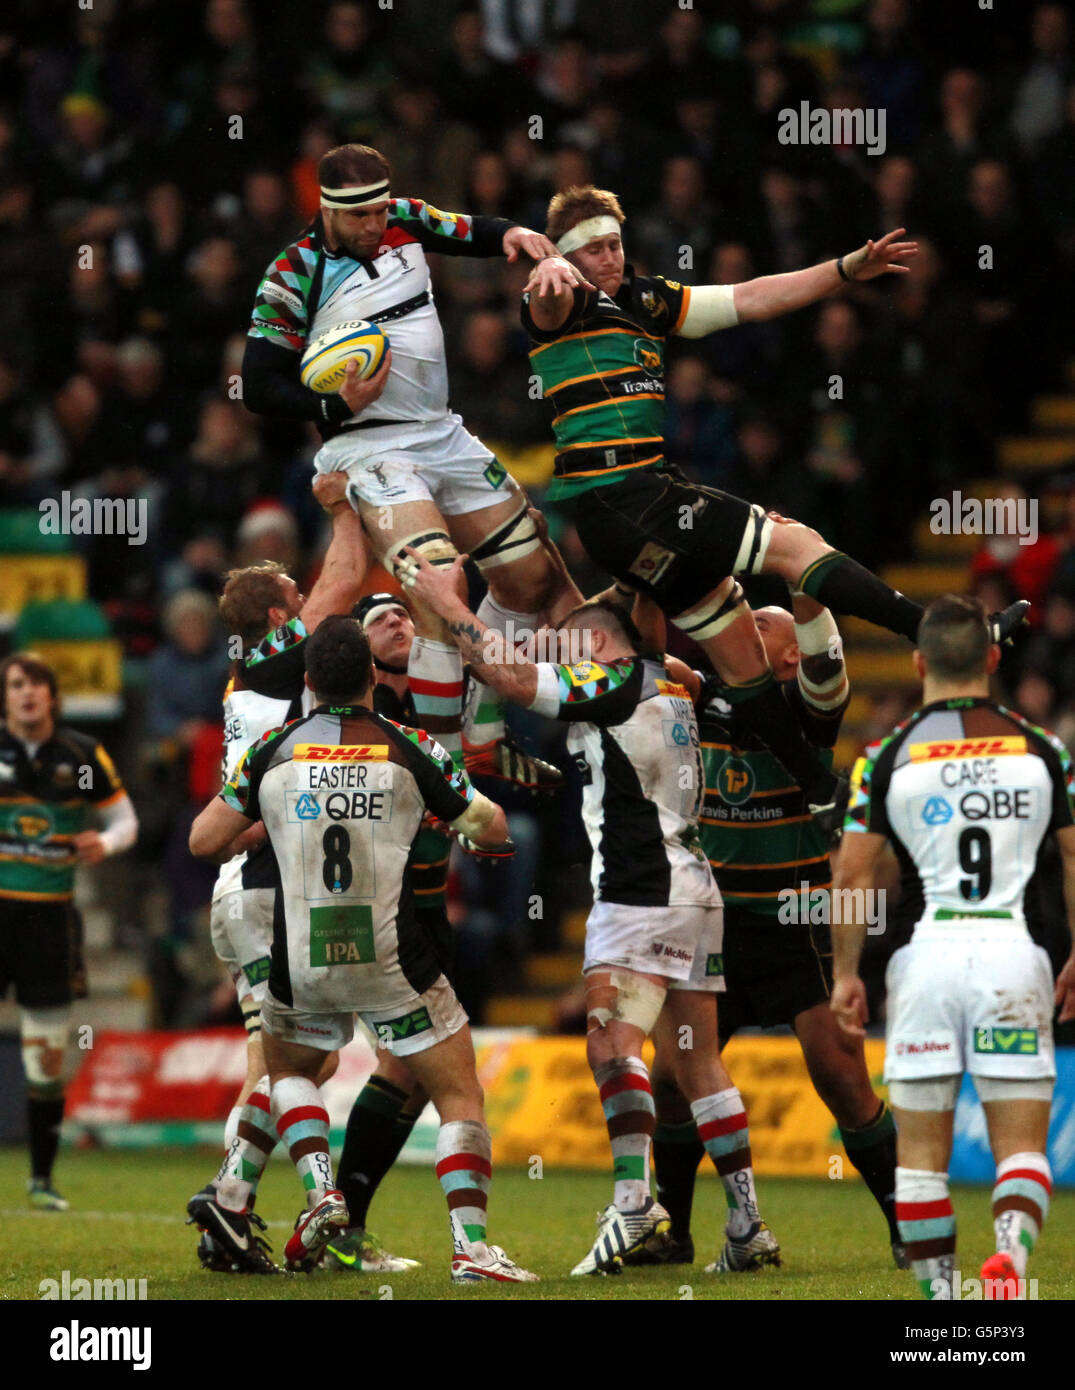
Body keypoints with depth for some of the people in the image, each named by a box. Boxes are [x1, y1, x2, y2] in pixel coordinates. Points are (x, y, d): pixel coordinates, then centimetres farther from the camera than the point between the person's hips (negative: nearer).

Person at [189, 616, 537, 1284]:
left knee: (286, 1071, 29)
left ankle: (321, 1190, 6)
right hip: (394, 962, -2)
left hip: (301, 964, 2)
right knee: (460, 1094, 7)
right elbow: (492, 828, 7)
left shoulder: (273, 750, 1)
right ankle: (470, 1246, -9)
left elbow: (204, 840, 7)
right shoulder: (410, 747, -2)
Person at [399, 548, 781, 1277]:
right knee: (697, 1064, 9)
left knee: (613, 1045, -15)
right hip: (693, 890, 9)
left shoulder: (618, 682, -7)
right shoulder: (668, 688, 17)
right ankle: (748, 1224, 7)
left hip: (642, 893, -9)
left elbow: (512, 676, -8)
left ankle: (634, 1201, -29)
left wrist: (448, 601, 0)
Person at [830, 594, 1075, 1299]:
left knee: (921, 1152, 10)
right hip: (1013, 953, 0)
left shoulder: (886, 757, 3)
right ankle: (1012, 1250, -27)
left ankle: (940, 1290, 8)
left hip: (928, 952, 0)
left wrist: (846, 975, 9)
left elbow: (852, 878, -1)